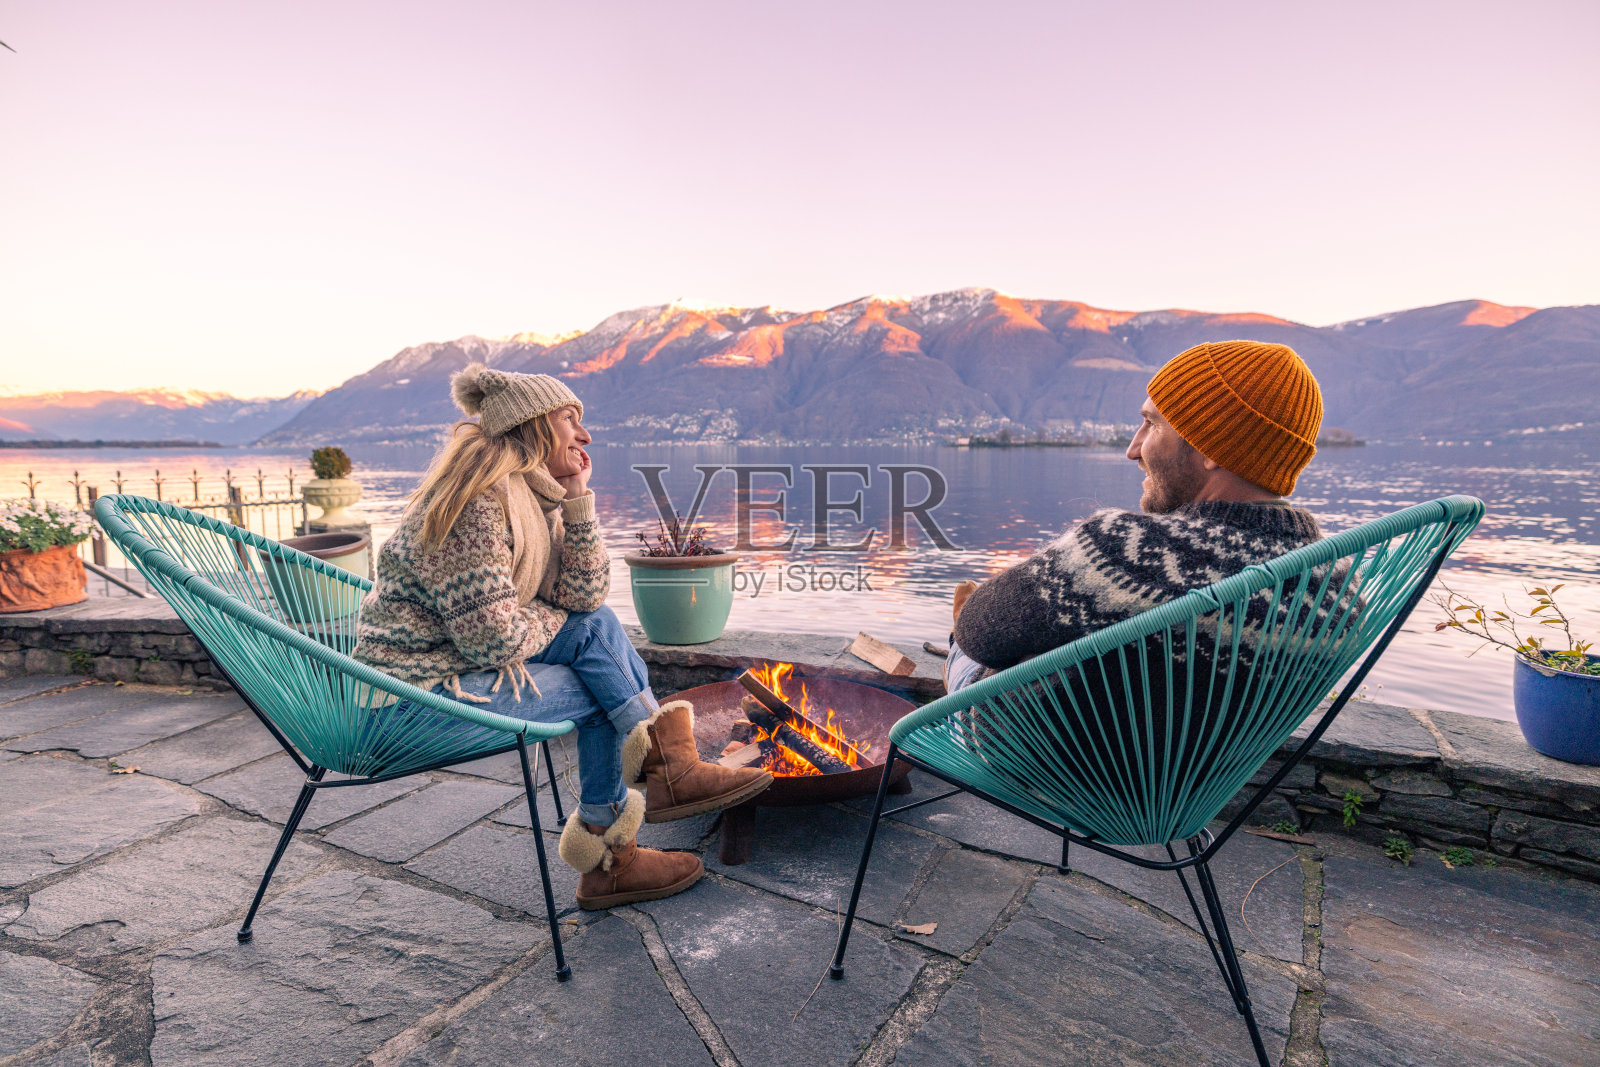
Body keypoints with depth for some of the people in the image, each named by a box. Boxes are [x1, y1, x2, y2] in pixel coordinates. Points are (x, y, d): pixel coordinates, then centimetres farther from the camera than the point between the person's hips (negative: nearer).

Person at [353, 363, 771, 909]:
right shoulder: (477, 495, -20)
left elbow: (583, 595, 2)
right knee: (601, 691, -8)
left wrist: (576, 498, -5)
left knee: (597, 625, -4)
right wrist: (553, 619, -4)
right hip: (418, 694, -9)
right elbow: (492, 636, -24)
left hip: (462, 663, 9)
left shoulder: (533, 495, 8)